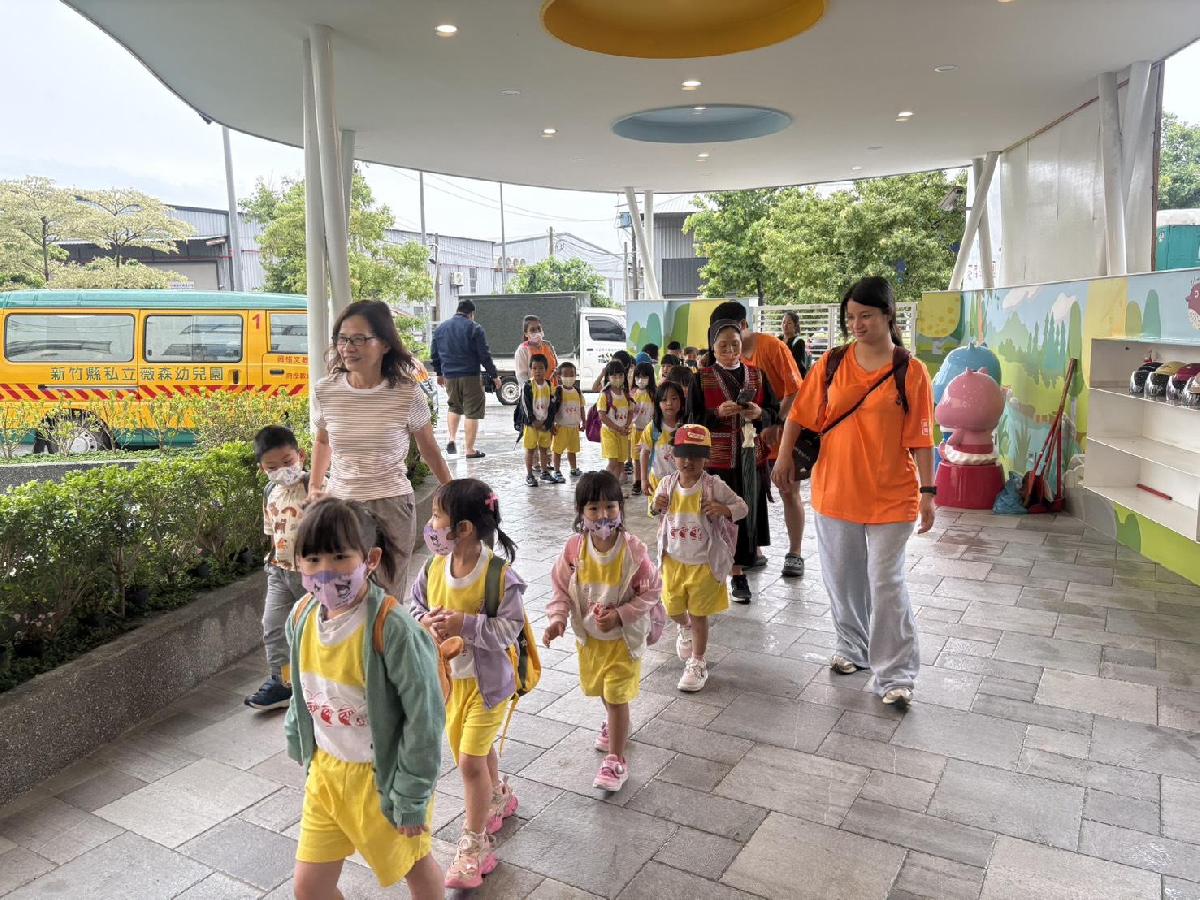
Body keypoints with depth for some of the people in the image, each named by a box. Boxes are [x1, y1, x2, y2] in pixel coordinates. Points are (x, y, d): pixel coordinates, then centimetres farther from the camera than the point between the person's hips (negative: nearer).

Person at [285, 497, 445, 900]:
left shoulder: (393, 629, -29)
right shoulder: (302, 617, -9)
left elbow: (424, 718, -22)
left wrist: (412, 797, -16)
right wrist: (298, 744, 17)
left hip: (380, 775, -5)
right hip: (325, 769, 6)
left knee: (414, 865, 19)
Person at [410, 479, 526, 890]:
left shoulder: (499, 574, -25)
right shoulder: (434, 568, -8)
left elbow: (510, 628, -23)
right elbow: (415, 605, 5)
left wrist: (465, 623, -30)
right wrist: (427, 623, -16)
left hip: (486, 681, -6)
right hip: (448, 678, 6)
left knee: (471, 761, -4)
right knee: (475, 750, 24)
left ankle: (475, 845, 14)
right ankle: (498, 797, 53)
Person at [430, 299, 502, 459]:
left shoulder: (440, 328, 10)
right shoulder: (474, 328, -7)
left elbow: (434, 355, 14)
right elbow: (485, 355, -9)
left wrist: (439, 373, 26)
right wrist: (494, 376, -2)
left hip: (449, 376, 5)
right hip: (470, 376, -5)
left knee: (454, 407, 24)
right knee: (472, 412, 1)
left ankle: (451, 439, 10)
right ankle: (470, 450, 2)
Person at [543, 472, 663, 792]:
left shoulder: (633, 551, -23)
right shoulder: (574, 548, -16)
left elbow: (650, 591, -15)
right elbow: (562, 589, -5)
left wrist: (620, 615, -24)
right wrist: (557, 618, -21)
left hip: (624, 637, -4)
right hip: (589, 635, 4)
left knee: (616, 695, -1)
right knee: (601, 689, 25)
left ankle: (616, 760, 14)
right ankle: (616, 723, 56)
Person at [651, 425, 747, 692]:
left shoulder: (714, 487, -15)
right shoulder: (667, 484, -4)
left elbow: (743, 507, -7)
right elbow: (656, 508, 12)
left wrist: (724, 509, -27)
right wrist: (656, 506, -11)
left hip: (704, 562, -4)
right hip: (673, 560, 4)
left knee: (699, 614, 6)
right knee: (673, 608, 18)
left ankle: (697, 664, 22)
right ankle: (685, 629, 54)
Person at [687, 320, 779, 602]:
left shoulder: (756, 375, 7)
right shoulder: (702, 378, -1)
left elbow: (774, 412, 8)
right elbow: (692, 420, -3)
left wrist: (759, 413, -13)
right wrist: (718, 413, -19)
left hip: (750, 456, 2)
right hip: (717, 458, -2)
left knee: (747, 511, 5)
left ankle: (739, 571, 19)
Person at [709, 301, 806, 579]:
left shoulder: (772, 346, -13)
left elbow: (795, 389, -16)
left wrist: (776, 424, -22)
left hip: (779, 433, -5)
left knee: (789, 493, 3)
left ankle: (794, 554, 13)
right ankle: (753, 551, 19)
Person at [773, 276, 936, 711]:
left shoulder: (910, 371, -7)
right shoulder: (832, 363, 1)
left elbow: (921, 438, -6)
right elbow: (800, 414, 7)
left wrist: (928, 491, -7)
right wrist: (784, 457, 5)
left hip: (890, 496, -3)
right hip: (834, 491, 4)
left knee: (886, 583, 0)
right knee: (842, 577, 15)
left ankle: (895, 675, 13)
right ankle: (852, 648, 37)